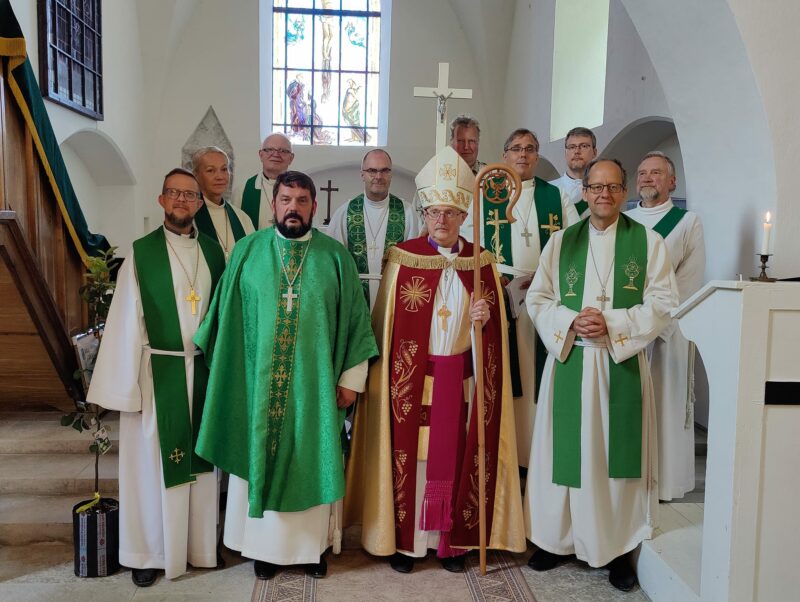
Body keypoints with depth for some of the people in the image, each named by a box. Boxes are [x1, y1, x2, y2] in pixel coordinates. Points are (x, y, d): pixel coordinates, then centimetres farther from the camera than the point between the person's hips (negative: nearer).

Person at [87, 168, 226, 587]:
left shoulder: (213, 251, 7)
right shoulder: (141, 253, -3)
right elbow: (126, 321, -5)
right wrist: (125, 386, -8)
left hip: (203, 371, 3)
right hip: (158, 372, -3)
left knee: (200, 458, 12)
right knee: (153, 461, 6)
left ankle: (200, 545, 28)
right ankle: (150, 552, 23)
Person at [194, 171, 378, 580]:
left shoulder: (336, 257, -1)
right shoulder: (247, 251, 1)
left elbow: (355, 319, 2)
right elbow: (226, 315, 4)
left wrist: (351, 377, -1)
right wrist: (232, 373, 3)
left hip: (316, 384, 0)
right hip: (259, 382, 1)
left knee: (312, 462, 9)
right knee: (261, 461, 10)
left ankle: (313, 543, 27)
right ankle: (265, 544, 27)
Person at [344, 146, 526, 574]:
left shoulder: (481, 262, 4)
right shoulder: (402, 258, -3)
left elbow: (496, 326, 8)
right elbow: (384, 320, 0)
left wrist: (485, 317, -15)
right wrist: (386, 375, -3)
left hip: (460, 379, 2)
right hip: (410, 378, -2)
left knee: (456, 455, 8)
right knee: (409, 455, 4)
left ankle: (453, 539, 24)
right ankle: (402, 539, 21)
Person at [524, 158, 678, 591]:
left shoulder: (648, 242, 3)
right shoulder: (561, 241, 8)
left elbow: (661, 303, -2)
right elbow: (537, 298, 6)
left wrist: (612, 324, -15)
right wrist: (570, 322, -12)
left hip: (622, 364, -1)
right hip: (569, 361, 2)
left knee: (617, 452, 3)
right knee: (565, 450, 6)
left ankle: (617, 547, 18)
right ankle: (558, 539, 22)